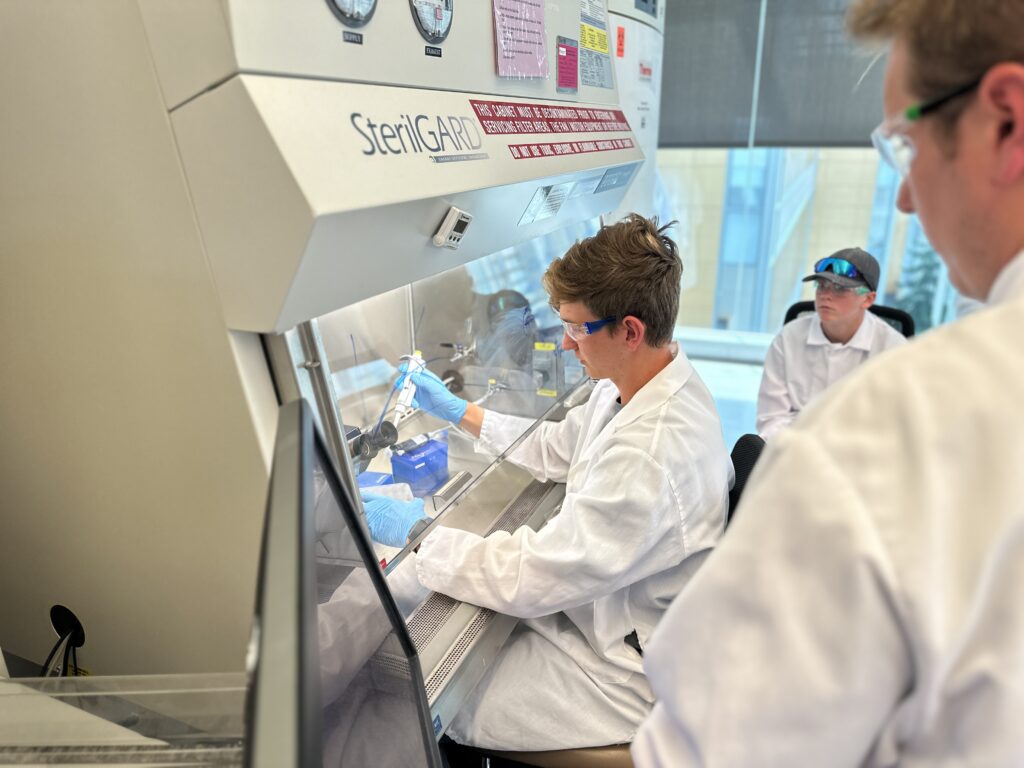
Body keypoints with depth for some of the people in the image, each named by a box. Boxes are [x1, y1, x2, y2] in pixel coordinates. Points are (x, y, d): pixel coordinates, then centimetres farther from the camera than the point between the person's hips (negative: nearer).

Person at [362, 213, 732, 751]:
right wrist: (457, 411, 10)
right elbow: (554, 449, 11)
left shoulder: (653, 454, -36)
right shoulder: (629, 388, -5)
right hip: (597, 603, 8)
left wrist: (415, 530, -20)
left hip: (625, 669, -8)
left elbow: (529, 579, -30)